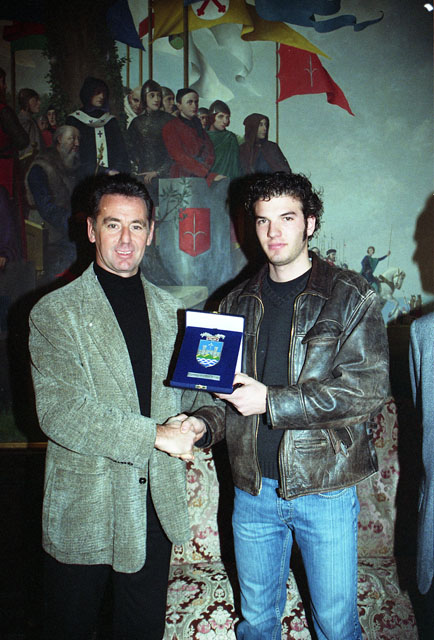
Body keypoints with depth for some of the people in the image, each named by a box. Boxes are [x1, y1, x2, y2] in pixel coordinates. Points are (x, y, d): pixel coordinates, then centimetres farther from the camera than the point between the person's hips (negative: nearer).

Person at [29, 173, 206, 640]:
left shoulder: (167, 309, 7)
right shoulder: (54, 313, -10)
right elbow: (59, 412, -18)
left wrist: (187, 422, -6)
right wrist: (153, 435, -20)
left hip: (156, 502, 4)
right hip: (85, 506, -3)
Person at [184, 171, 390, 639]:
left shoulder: (350, 296, -7)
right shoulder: (238, 303, 7)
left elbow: (369, 390, -16)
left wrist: (271, 401, -19)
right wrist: (204, 422, -8)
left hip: (324, 489, -3)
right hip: (253, 489, 4)